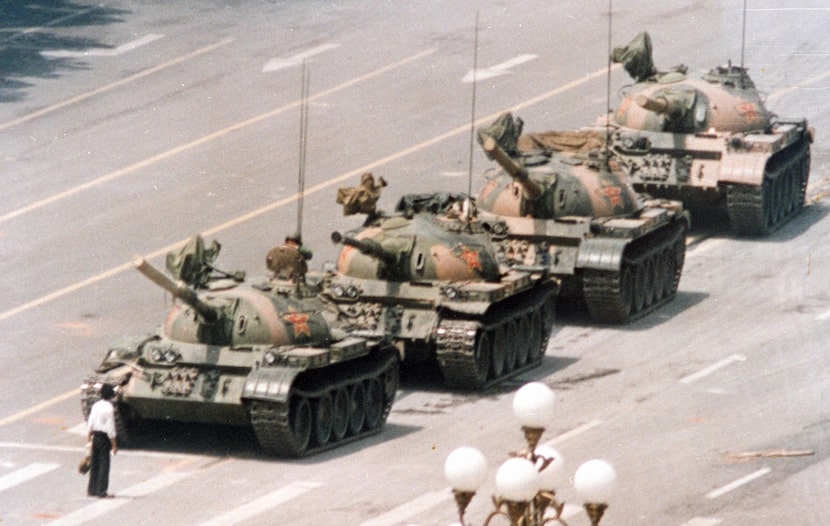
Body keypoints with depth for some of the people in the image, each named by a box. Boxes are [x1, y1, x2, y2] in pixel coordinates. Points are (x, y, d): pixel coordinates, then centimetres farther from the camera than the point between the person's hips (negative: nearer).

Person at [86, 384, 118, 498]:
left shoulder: (95, 406, 4)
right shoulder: (109, 408, -16)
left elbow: (90, 424, 8)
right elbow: (111, 429, -16)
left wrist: (89, 439, 16)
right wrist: (114, 445, -10)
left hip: (95, 437, 6)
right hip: (104, 438, -6)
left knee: (94, 464, 14)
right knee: (104, 464, 0)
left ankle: (92, 490, 20)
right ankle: (101, 491, 1)